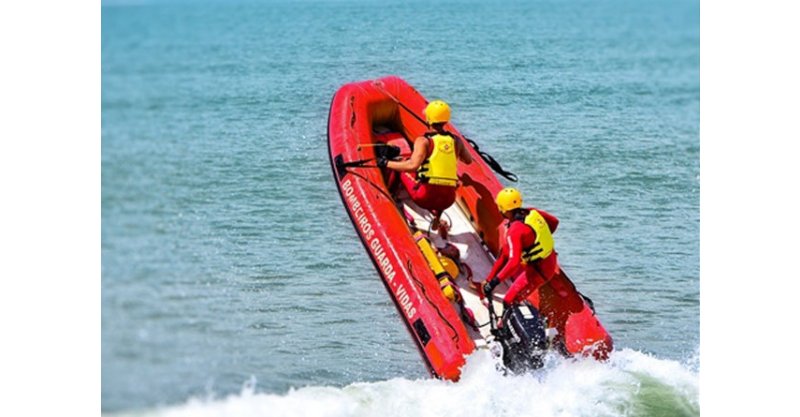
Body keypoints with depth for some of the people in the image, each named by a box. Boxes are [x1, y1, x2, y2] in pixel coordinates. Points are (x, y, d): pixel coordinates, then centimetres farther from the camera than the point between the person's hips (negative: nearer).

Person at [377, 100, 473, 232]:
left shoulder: (424, 141, -6)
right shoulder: (456, 141, 9)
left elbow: (413, 165, -20)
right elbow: (469, 160, 26)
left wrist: (386, 163, -9)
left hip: (426, 196, -3)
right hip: (448, 199, 4)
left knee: (402, 170, 19)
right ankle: (437, 215, 18)